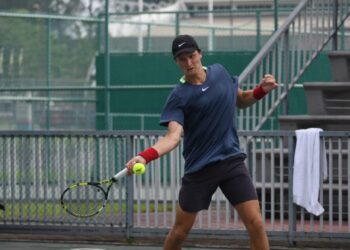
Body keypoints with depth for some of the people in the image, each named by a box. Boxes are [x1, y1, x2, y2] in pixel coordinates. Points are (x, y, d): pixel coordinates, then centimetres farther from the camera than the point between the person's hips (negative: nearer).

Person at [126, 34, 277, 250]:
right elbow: (173, 137, -24)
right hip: (199, 167, -3)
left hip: (231, 161, 3)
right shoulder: (179, 97, -11)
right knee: (180, 231, 5)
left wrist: (261, 90, 1)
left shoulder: (220, 72, 4)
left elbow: (241, 100, 22)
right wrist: (145, 156, -41)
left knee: (256, 223, -9)